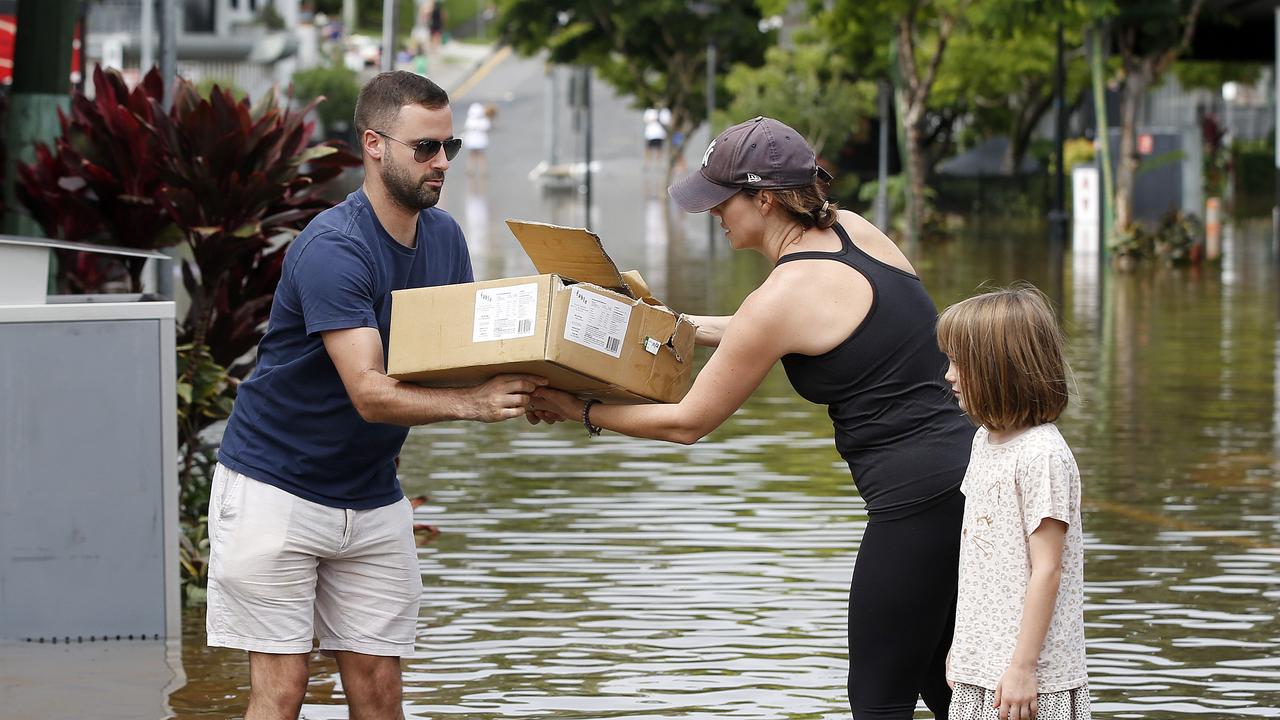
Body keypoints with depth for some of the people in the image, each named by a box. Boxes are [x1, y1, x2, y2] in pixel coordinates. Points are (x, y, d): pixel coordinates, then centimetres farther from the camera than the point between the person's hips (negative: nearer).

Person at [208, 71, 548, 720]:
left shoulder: (443, 236, 4)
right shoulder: (333, 249, -22)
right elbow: (369, 393, -29)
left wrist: (521, 386, -16)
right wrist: (473, 403, -43)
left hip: (373, 496, 7)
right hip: (277, 489, -7)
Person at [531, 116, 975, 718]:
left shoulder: (784, 296, -14)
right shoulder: (855, 231, 9)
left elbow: (688, 423, -4)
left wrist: (581, 411, 9)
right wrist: (686, 327, 29)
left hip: (915, 497, -9)